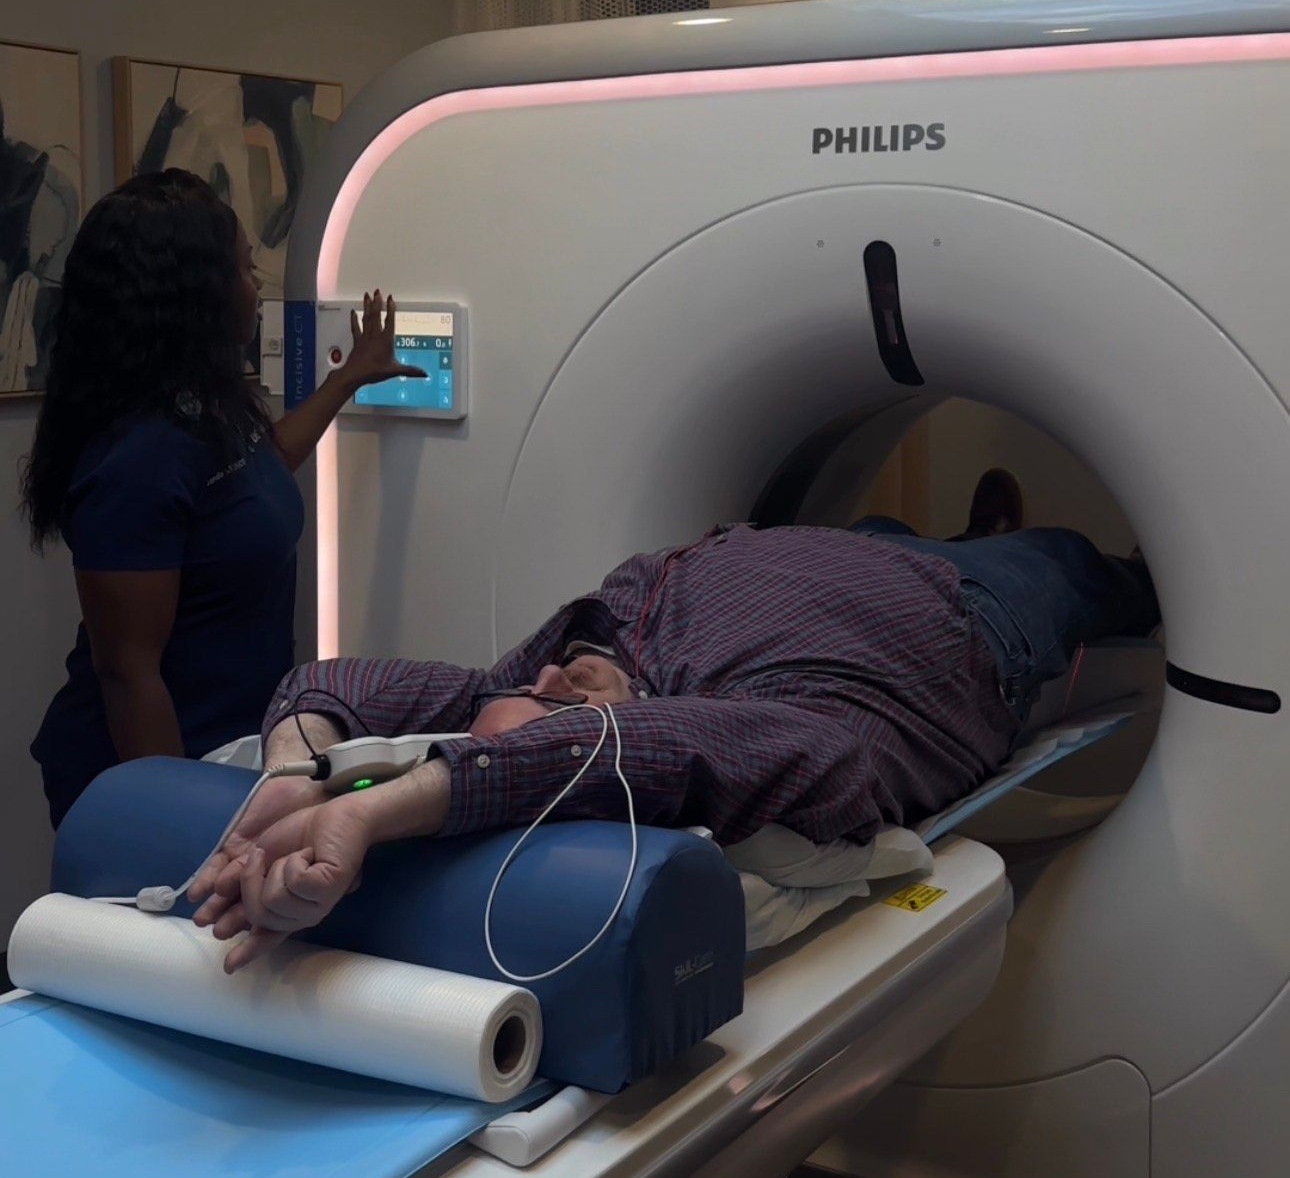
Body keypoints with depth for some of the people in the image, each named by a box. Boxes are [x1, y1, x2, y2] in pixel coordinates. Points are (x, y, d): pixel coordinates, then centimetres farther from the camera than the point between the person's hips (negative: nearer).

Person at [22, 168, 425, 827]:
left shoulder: (212, 409, 4)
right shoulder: (140, 457, -26)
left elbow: (265, 463, 30)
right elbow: (126, 668, -24)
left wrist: (349, 378, 38)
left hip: (233, 746, 9)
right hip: (154, 773, -9)